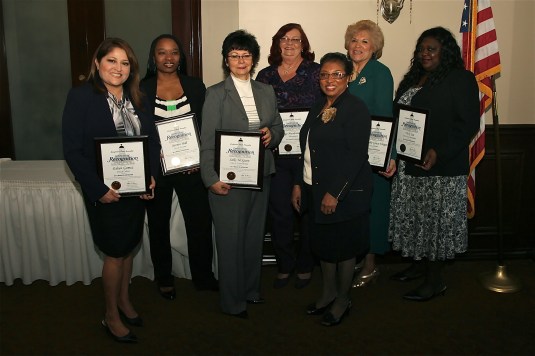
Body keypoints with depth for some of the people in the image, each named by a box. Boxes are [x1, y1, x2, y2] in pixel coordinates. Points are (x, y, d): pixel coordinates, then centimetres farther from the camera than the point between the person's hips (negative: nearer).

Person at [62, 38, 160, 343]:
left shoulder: (138, 98, 6)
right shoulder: (81, 97, -10)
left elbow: (153, 140, 7)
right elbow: (72, 150, -13)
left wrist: (151, 176, -7)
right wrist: (98, 189, -17)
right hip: (105, 192, -5)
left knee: (129, 247, 17)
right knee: (115, 252, 4)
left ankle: (124, 300, 40)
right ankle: (112, 317, 26)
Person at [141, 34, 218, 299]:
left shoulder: (196, 86, 2)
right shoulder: (142, 89, -2)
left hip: (191, 168, 1)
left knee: (200, 222, 4)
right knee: (159, 224, 14)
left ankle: (203, 277, 24)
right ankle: (164, 278, 33)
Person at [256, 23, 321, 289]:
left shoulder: (316, 72, 2)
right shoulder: (265, 76, 11)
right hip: (275, 155, 3)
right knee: (279, 212, 6)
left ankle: (305, 267, 25)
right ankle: (284, 265, 24)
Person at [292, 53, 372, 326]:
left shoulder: (356, 109, -12)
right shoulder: (318, 107, 12)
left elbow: (356, 156, -18)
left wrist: (335, 193, -20)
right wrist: (300, 184, 10)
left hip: (345, 193, -7)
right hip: (315, 190, 7)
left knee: (343, 247, 6)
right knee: (323, 243, 16)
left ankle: (342, 301, 25)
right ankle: (328, 293, 35)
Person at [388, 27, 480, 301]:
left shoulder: (461, 80, -6)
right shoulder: (412, 80, 16)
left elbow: (468, 123, -13)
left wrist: (439, 152, -24)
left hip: (441, 168, -7)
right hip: (408, 166, 7)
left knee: (435, 220, 0)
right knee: (413, 217, 14)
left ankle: (435, 280, 14)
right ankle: (419, 265, 33)